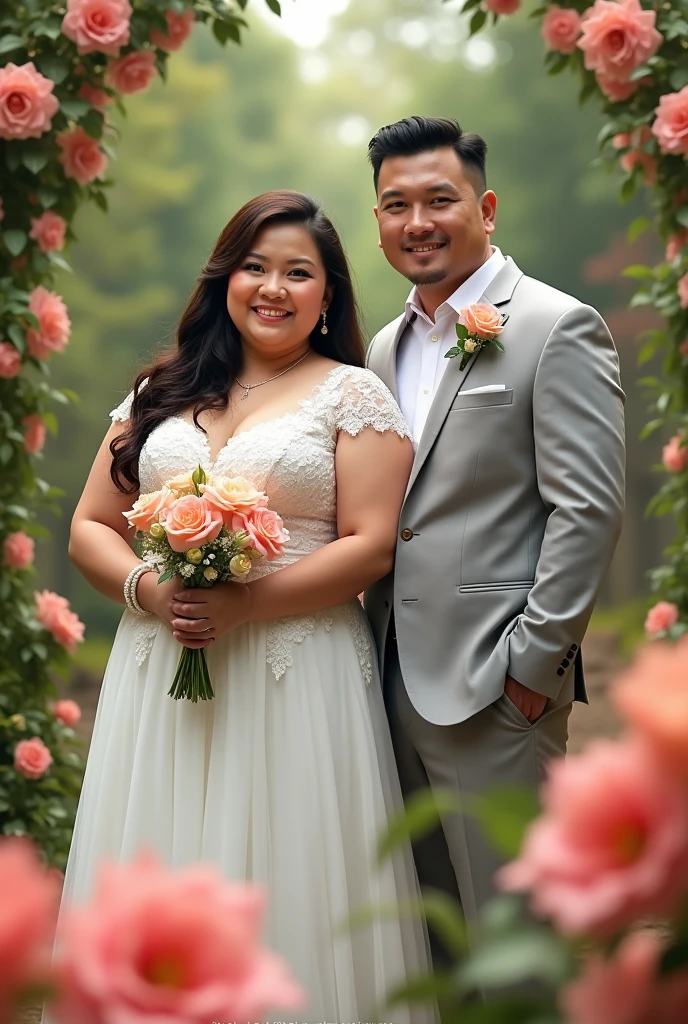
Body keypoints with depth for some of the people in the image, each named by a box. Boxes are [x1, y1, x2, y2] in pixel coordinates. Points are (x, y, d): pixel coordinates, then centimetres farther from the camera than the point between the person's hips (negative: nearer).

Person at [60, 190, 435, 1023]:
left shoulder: (352, 395, 2)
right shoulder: (161, 394, 14)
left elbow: (371, 546, -7)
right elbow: (90, 528, 12)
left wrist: (243, 603, -16)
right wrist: (151, 590, -8)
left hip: (297, 675, -4)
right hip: (159, 670, 4)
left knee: (286, 886, 0)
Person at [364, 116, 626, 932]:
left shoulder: (558, 329, -7)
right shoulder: (387, 346, 16)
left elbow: (588, 507, -13)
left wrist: (535, 662, -15)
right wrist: (372, 651, 11)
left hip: (494, 686, -7)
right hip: (394, 681, 7)